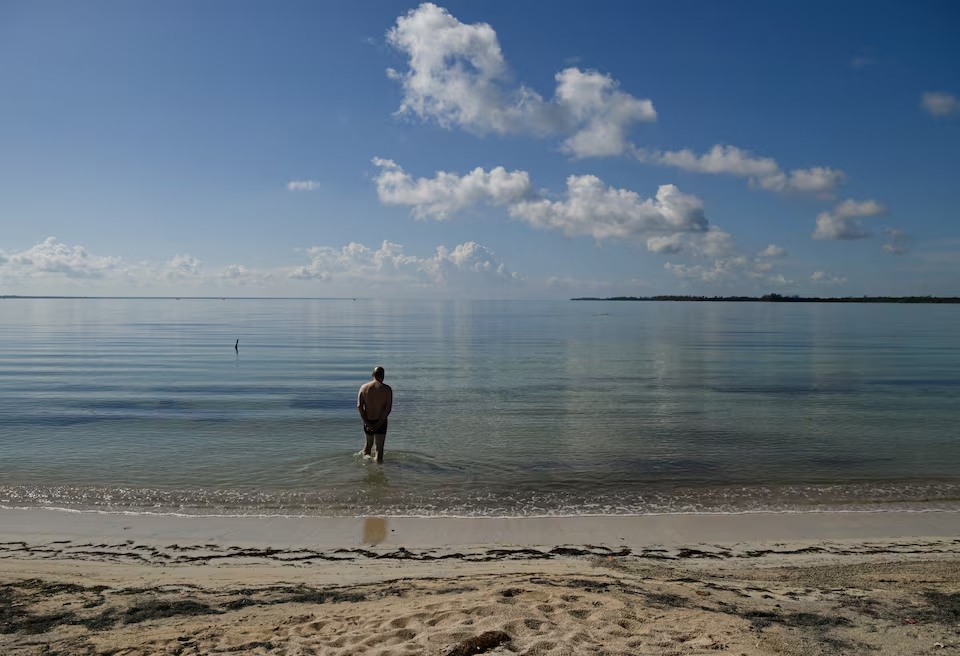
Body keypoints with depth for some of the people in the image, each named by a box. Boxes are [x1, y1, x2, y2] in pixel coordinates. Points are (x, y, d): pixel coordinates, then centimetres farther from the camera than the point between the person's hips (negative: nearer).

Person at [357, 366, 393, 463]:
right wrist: (379, 423, -14)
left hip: (368, 422, 3)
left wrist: (366, 422, -9)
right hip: (381, 421, -3)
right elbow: (388, 408, -15)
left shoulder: (364, 387, -1)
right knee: (379, 447, 4)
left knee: (368, 443, 25)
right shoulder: (387, 389, -8)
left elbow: (359, 407, -8)